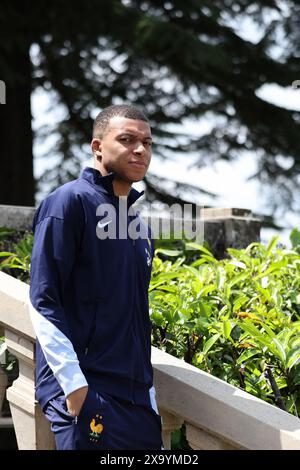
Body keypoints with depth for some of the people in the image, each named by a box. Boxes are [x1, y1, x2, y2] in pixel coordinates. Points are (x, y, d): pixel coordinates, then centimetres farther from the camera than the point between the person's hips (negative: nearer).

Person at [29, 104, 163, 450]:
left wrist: (147, 386, 16)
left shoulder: (138, 223, 17)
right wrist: (74, 384, -19)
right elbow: (44, 302, -13)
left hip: (137, 393, 8)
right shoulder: (70, 202, -6)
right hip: (85, 390, -7)